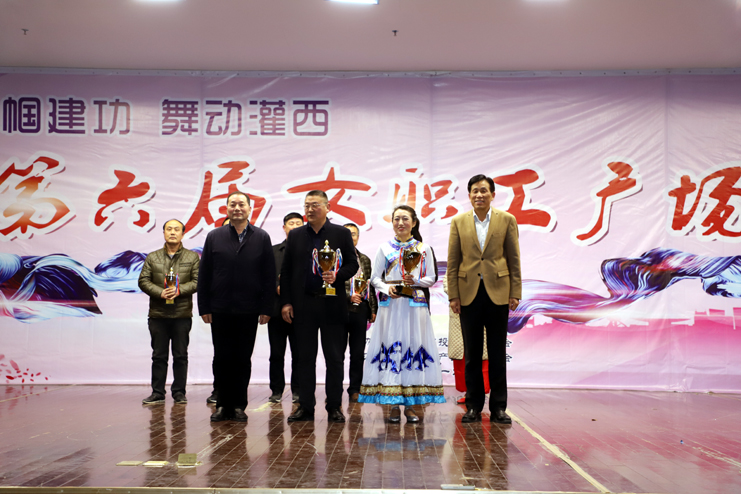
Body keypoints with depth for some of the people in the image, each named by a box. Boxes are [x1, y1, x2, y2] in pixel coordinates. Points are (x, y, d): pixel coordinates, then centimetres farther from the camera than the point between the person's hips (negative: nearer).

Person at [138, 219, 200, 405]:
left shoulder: (192, 257, 8)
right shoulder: (152, 258, 11)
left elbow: (197, 281, 0)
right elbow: (143, 280, 4)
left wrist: (180, 290, -15)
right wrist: (160, 293, -11)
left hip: (182, 314, -1)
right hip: (158, 314, 1)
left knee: (180, 355, 3)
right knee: (159, 355, 5)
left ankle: (179, 392, 12)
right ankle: (157, 393, 13)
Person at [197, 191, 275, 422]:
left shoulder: (261, 237, 5)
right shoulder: (214, 237, 7)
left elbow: (269, 276, 2)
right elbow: (204, 275, 6)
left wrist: (266, 308, -4)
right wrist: (204, 308, 0)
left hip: (248, 311, -1)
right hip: (220, 310, 1)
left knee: (243, 359, 5)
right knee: (222, 358, 6)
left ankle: (239, 405, 14)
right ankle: (223, 405, 15)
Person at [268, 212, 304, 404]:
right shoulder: (273, 251, 14)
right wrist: (277, 287, -10)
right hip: (277, 308, 1)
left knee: (299, 353, 1)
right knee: (276, 353, 4)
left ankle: (297, 390, 9)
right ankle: (276, 390, 13)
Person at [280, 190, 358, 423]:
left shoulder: (342, 234, 5)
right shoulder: (295, 235, 10)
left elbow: (352, 264, 4)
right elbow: (286, 271, 9)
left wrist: (337, 276, -16)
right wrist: (285, 302, 2)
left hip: (332, 304, -2)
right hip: (303, 305, 2)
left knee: (335, 358, 2)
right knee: (305, 357, 6)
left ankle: (334, 406, 11)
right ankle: (305, 406, 13)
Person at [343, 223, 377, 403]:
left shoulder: (364, 259, 15)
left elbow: (370, 285, 14)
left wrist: (373, 309, 9)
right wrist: (348, 296, -15)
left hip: (360, 310, 4)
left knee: (358, 353, 6)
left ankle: (355, 390, 14)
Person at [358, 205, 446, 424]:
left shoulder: (424, 248, 8)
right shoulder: (385, 248, 9)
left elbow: (431, 278, 6)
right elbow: (375, 278, 7)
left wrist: (416, 281, -12)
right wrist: (387, 289, -12)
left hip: (415, 305, 0)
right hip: (390, 305, 0)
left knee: (414, 347, -2)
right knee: (390, 348, -3)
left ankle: (410, 405, 5)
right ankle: (394, 405, 3)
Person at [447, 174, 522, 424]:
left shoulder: (507, 220, 3)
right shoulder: (458, 222, 5)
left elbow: (514, 260, 3)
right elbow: (452, 262, 5)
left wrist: (515, 293, -3)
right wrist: (453, 295, -1)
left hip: (497, 293, -1)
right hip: (469, 293, 1)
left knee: (497, 354, 4)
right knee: (472, 354, 6)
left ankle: (498, 406, 13)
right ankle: (473, 406, 15)